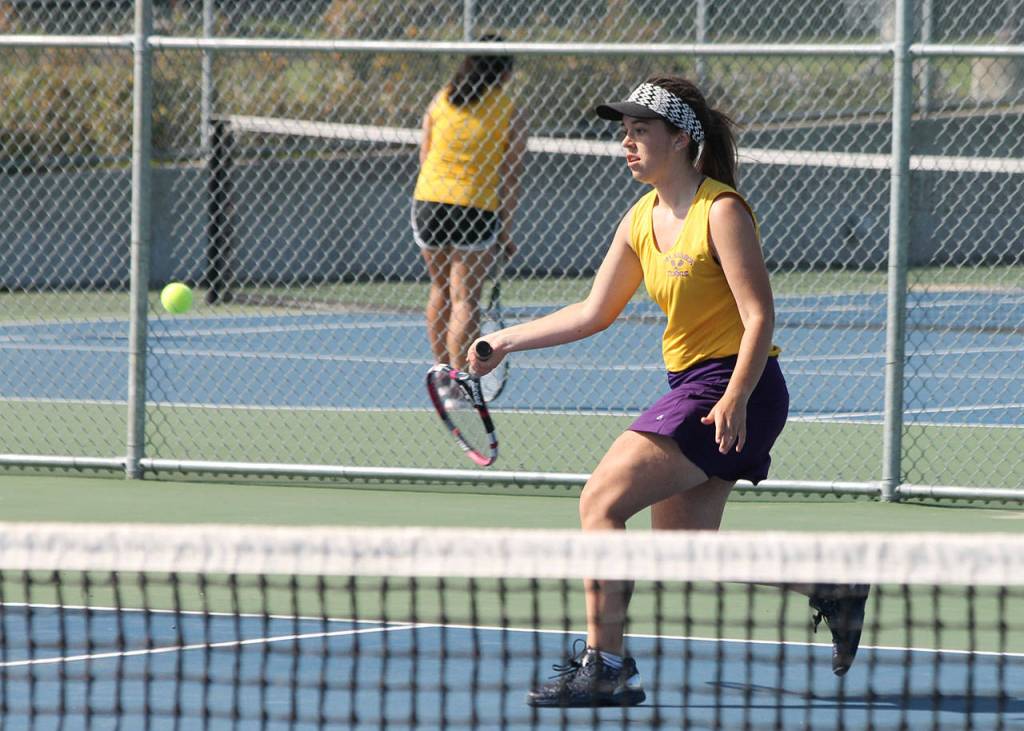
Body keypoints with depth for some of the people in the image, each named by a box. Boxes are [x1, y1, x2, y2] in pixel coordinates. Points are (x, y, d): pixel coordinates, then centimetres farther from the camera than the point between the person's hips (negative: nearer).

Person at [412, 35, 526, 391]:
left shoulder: (440, 101, 6)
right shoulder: (510, 114, -3)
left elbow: (424, 158, 10)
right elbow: (510, 177, -3)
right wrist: (505, 230, 2)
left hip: (428, 201, 4)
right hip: (477, 210, -4)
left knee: (441, 291, 18)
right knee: (465, 299, -2)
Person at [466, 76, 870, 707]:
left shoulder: (721, 212, -14)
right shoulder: (641, 221, 11)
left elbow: (760, 318, -18)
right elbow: (595, 312, 19)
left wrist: (735, 399, -29)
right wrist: (505, 341, 16)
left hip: (731, 387, -9)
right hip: (689, 386, 9)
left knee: (601, 500, -14)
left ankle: (606, 666, -11)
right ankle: (831, 588, 24)